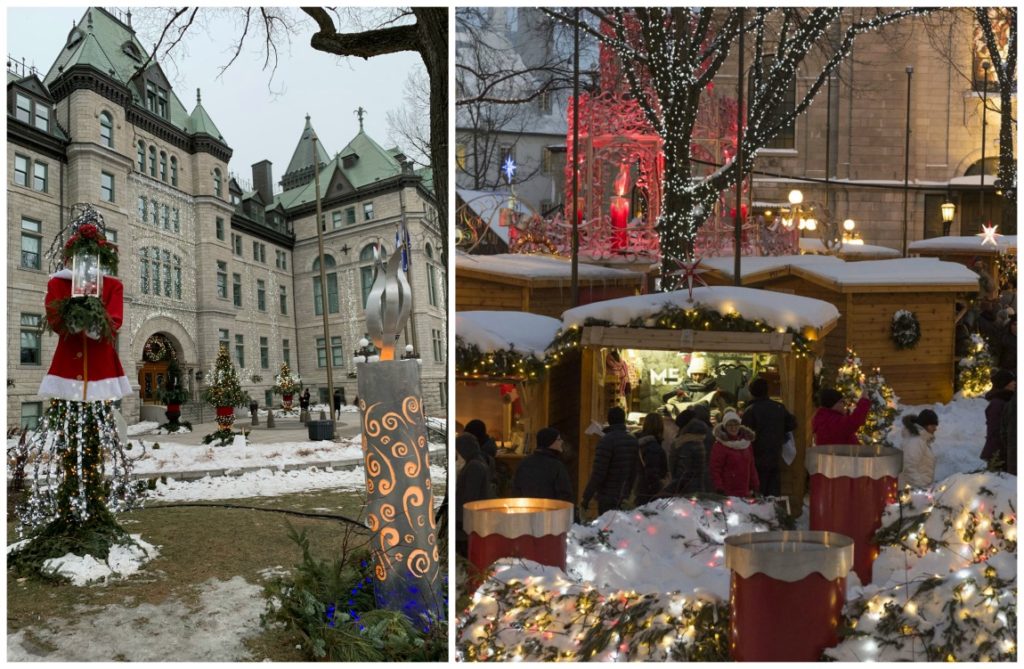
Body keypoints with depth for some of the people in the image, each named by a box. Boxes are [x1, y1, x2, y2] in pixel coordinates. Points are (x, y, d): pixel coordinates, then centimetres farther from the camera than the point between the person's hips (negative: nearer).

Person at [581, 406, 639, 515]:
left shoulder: (607, 440, -16)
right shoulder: (633, 440, 7)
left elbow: (598, 473, -19)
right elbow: (635, 470, 11)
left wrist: (587, 496, -13)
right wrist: (629, 490, 19)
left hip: (607, 497, -7)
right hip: (625, 497, 7)